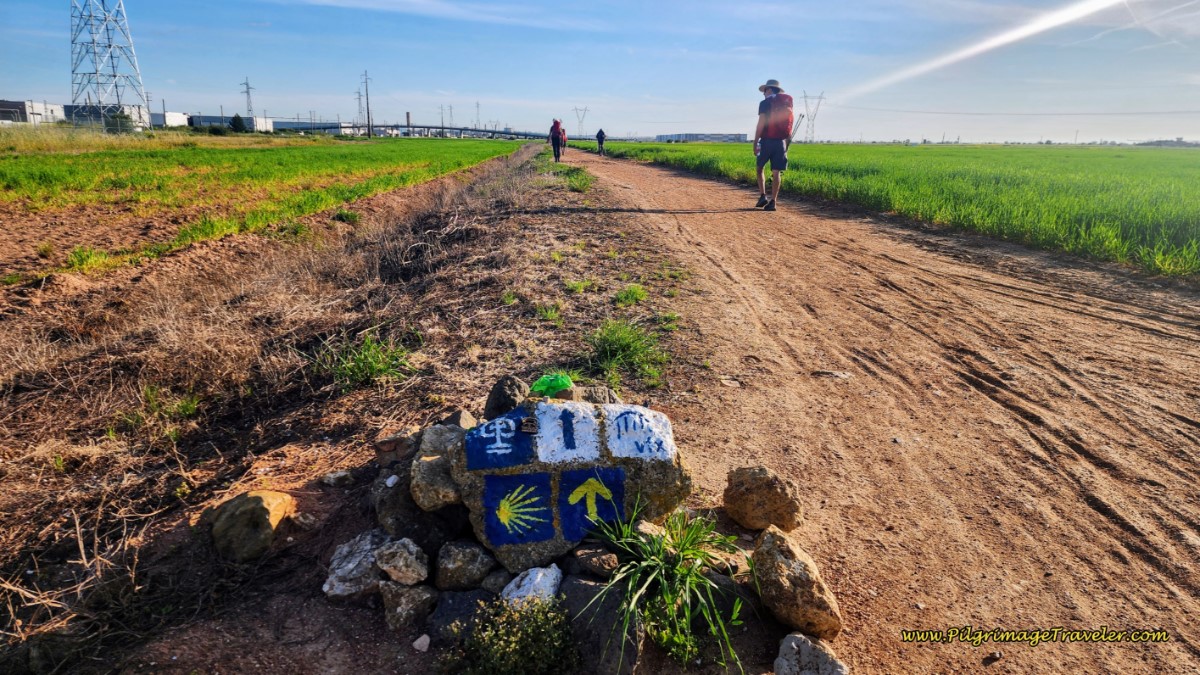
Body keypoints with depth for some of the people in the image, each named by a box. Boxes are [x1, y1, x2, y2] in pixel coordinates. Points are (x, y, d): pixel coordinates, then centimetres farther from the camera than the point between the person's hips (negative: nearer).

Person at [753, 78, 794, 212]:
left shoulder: (765, 103, -3)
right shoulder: (787, 105, 15)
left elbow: (761, 124, -12)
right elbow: (790, 127, 14)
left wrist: (755, 143, -10)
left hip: (767, 141, -4)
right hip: (781, 142, 4)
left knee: (760, 169, 11)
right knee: (776, 173, 3)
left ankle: (763, 196, 0)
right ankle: (773, 202, 0)